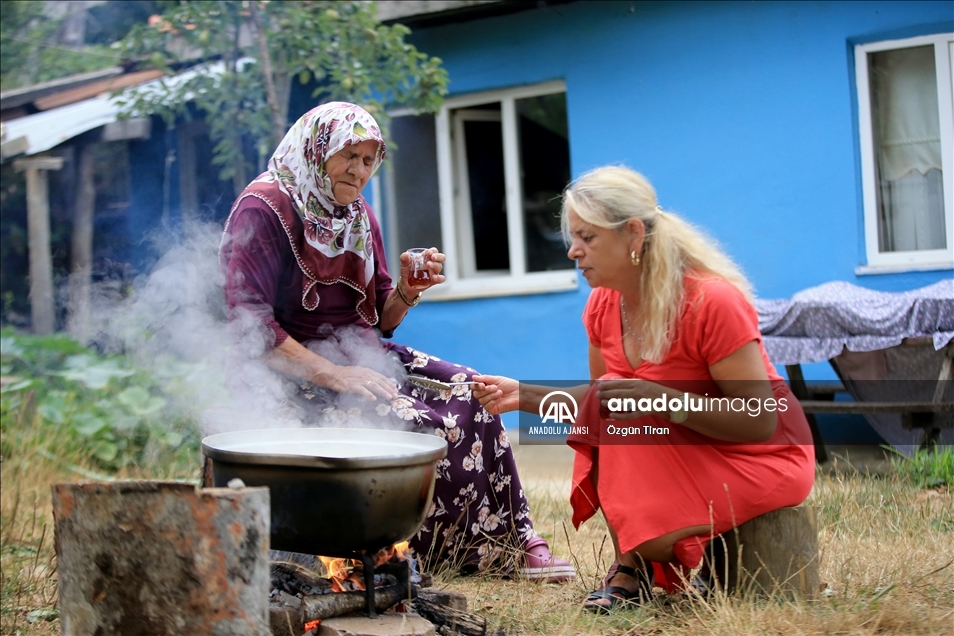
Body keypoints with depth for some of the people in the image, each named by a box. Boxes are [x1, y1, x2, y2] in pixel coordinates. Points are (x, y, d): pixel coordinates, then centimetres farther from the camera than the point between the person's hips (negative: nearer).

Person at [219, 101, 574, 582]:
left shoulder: (359, 216, 15)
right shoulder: (263, 209, -9)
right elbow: (250, 323, -18)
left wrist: (408, 290, -7)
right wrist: (332, 375, -24)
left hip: (360, 358, 7)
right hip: (293, 375, -7)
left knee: (466, 394, -13)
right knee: (418, 424, -26)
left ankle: (511, 544, -10)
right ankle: (416, 555, -9)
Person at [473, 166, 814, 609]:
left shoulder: (713, 301, -26)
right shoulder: (603, 305, -4)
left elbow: (760, 421, -25)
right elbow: (598, 399, 8)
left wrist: (663, 401, -37)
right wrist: (524, 395, -8)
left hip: (763, 456, -8)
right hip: (683, 449, 8)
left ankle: (634, 569, 5)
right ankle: (631, 569, -9)